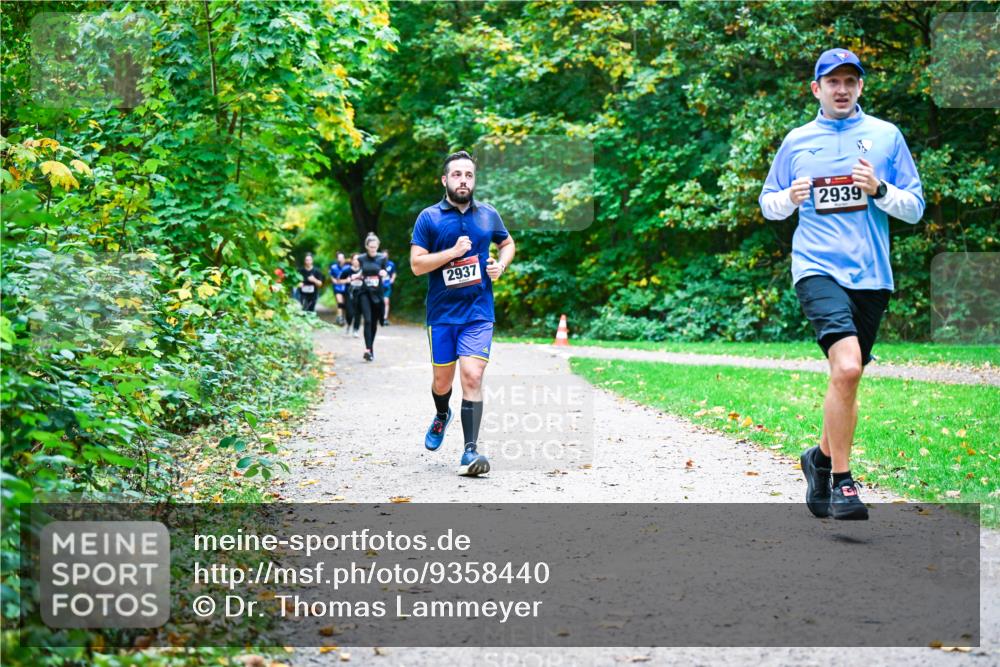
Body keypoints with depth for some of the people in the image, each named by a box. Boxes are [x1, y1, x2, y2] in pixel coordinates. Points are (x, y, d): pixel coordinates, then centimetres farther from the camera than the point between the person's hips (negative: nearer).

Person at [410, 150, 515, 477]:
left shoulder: (488, 215, 6)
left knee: (472, 377, -14)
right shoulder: (429, 217, -3)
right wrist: (453, 251, -18)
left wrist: (501, 265, 4)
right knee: (443, 379, 13)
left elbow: (507, 243, 24)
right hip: (441, 313, 0)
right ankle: (442, 416, 47)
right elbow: (416, 264, -8)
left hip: (479, 312, 0)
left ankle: (470, 452, -15)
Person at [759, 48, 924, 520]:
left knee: (847, 380, 10)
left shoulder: (886, 136, 9)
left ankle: (823, 458, 34)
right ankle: (841, 482, -12)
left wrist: (879, 190, -10)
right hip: (818, 269, -2)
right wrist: (790, 198, -3)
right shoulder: (797, 141, 10)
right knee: (846, 368, -22)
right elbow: (768, 203, 18)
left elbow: (915, 208, 9)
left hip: (871, 274, 2)